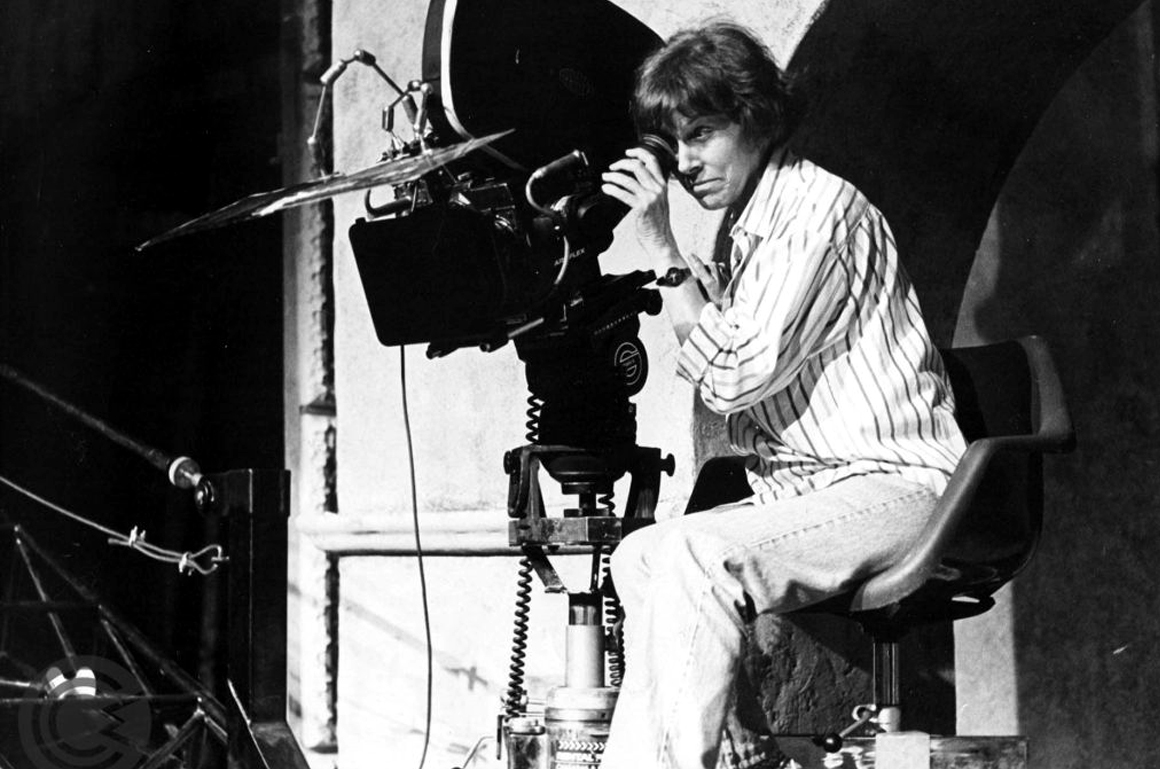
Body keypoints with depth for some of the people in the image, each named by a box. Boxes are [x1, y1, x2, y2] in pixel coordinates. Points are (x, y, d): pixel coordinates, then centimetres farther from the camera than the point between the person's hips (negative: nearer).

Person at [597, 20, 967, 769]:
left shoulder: (821, 208, -13)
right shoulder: (745, 224, 15)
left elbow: (735, 376, -18)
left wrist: (665, 252, -15)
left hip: (893, 484, -10)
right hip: (810, 490, 10)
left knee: (694, 555, -27)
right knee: (640, 558, -3)